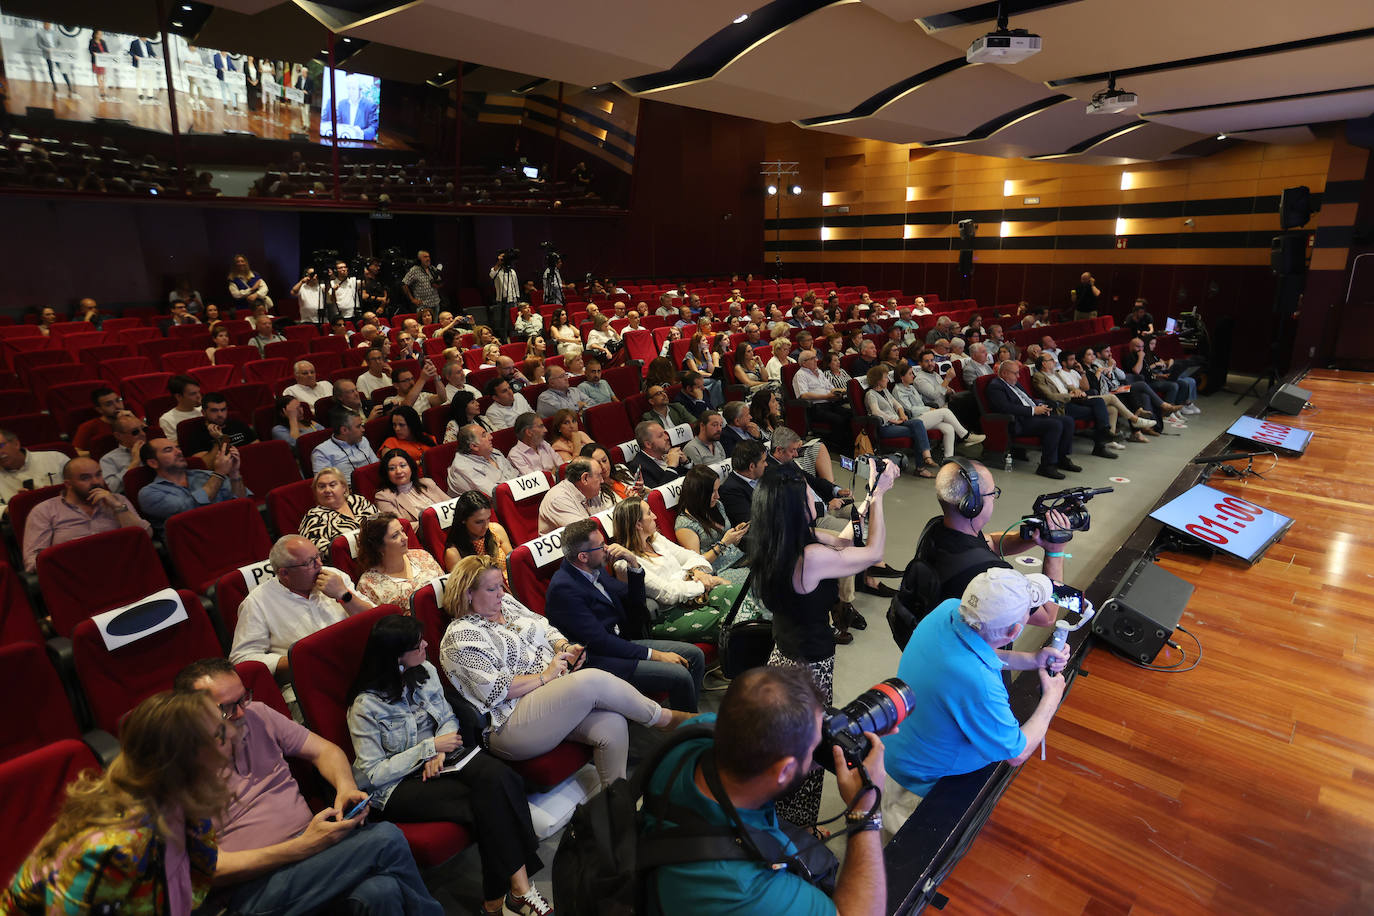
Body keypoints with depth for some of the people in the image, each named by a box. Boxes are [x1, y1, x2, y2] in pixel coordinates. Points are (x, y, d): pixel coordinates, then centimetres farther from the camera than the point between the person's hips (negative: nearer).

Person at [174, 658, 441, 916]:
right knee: (385, 839, -25)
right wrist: (303, 846, -23)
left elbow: (325, 750, 13)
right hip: (250, 890, -5)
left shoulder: (257, 714, 7)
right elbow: (214, 870, -12)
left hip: (309, 840, 5)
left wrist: (346, 787, -9)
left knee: (380, 891, -30)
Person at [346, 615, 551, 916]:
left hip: (436, 759, 5)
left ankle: (519, 886, -25)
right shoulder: (365, 706, -15)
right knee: (483, 801, -28)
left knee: (497, 776, -27)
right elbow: (373, 774, -14)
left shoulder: (426, 672, 2)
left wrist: (440, 751, -10)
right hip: (397, 785, -5)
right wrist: (430, 747, -18)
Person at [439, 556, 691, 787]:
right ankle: (666, 718, -8)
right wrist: (545, 676, -16)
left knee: (612, 724, -20)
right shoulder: (460, 637, -7)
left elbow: (545, 627, 21)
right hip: (512, 726, -8)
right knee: (593, 681, -28)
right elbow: (494, 690, -16)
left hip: (557, 695, 8)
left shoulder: (507, 604, 16)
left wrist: (565, 647, 0)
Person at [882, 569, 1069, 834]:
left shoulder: (947, 610, -19)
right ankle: (905, 804, 14)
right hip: (926, 773, -7)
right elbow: (1017, 754, -20)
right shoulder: (979, 684, -40)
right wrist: (1051, 697, -7)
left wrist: (1032, 660, -3)